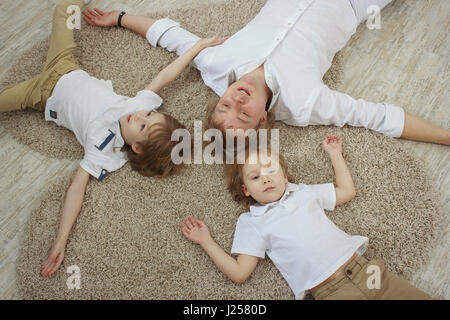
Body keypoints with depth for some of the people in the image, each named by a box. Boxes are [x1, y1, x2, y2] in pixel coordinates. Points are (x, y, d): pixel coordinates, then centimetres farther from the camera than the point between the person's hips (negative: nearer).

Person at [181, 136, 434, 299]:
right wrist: (206, 241, -2)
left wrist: (335, 154, 27)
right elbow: (240, 273, -1)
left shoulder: (303, 192, 16)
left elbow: (347, 191, 26)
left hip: (363, 269, 4)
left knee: (419, 296, -6)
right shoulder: (251, 223, 5)